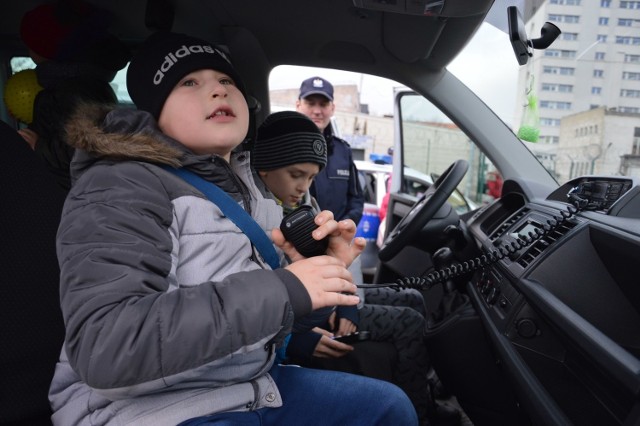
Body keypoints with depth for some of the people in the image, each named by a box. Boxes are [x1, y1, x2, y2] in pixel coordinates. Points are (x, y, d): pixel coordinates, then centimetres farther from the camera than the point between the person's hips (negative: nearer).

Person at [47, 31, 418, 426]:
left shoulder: (245, 187, 8)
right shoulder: (122, 187, -15)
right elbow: (103, 345, -27)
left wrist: (319, 269, -7)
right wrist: (282, 290, -29)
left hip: (251, 387, 7)